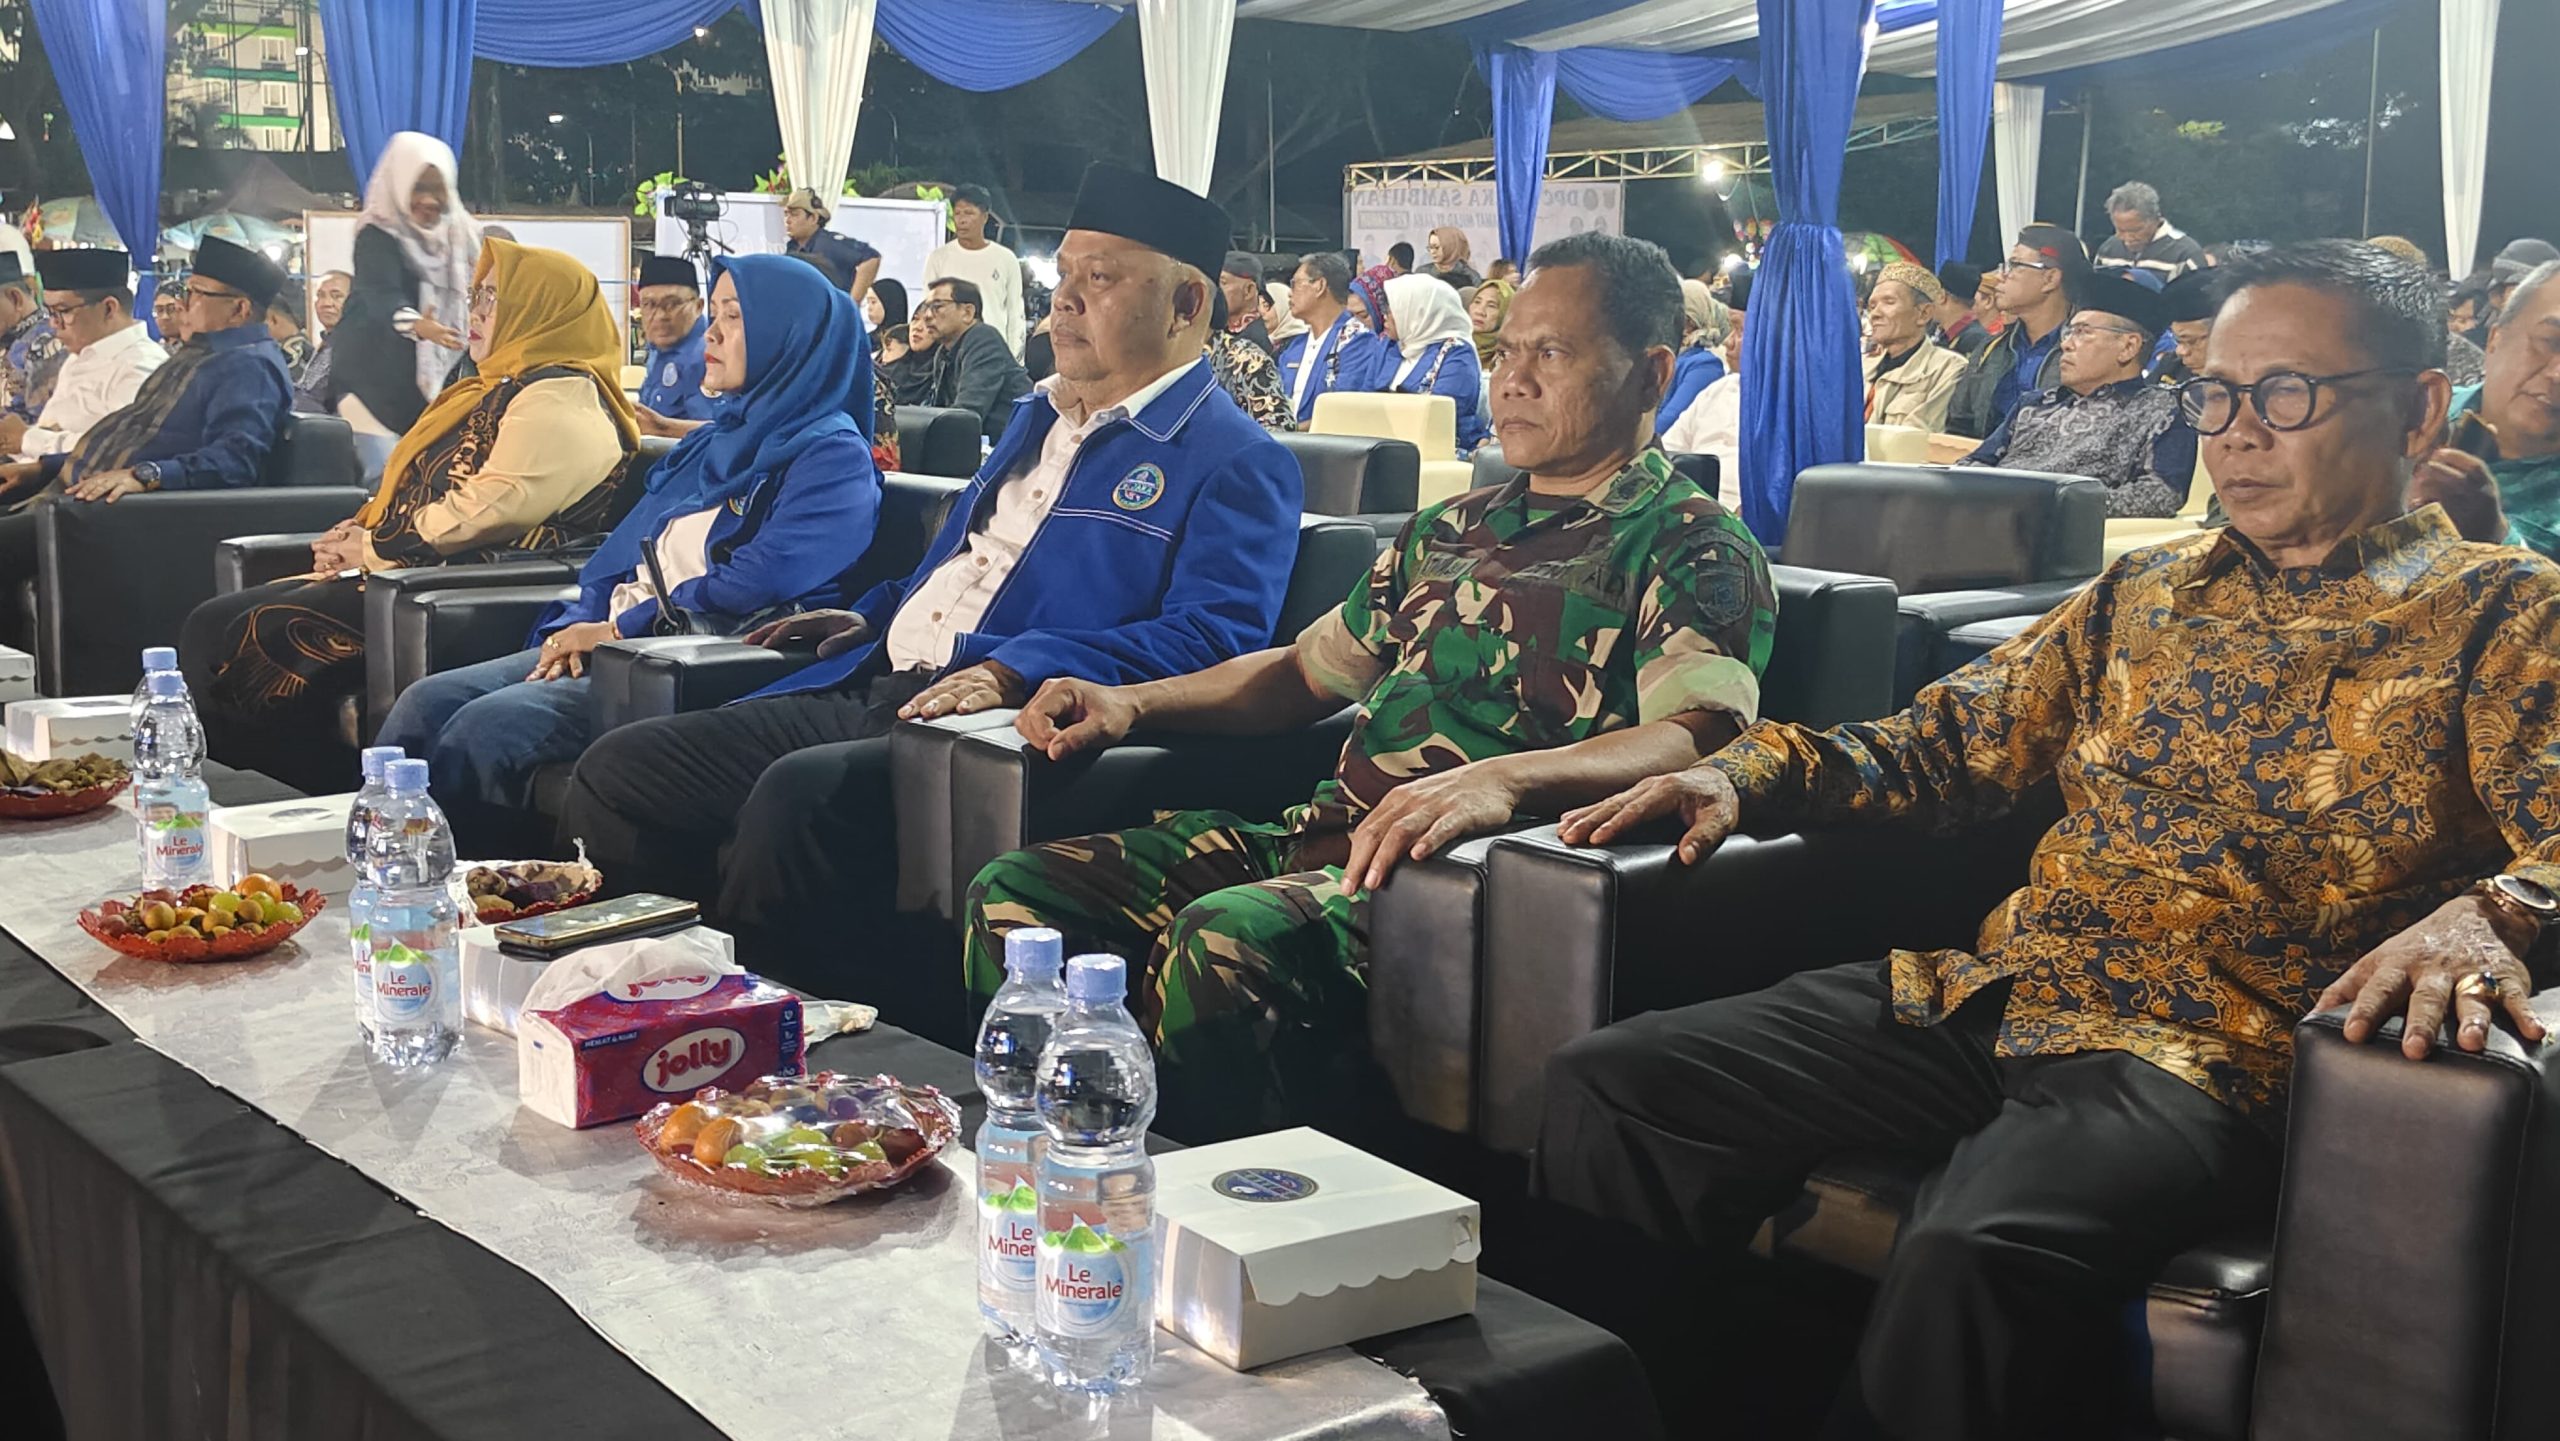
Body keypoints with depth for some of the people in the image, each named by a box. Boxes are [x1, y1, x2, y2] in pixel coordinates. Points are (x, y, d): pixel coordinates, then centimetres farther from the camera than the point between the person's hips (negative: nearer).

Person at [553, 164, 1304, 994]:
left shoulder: (1236, 465, -3)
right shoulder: (1040, 417, 25)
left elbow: (1216, 637, -18)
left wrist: (1015, 672, -27)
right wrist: (876, 618, 20)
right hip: (868, 690, 9)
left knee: (802, 791, -35)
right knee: (620, 770, -4)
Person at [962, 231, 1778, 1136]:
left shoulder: (1694, 547, 1)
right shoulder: (1451, 529, 25)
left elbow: (1701, 738, -17)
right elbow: (1308, 672, 31)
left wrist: (1503, 777, -35)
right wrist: (1134, 704, 13)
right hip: (1323, 830, 8)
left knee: (1228, 940, -37)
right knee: (1014, 893, -8)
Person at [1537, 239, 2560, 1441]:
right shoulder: (2145, 596, 22)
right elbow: (1948, 744, 22)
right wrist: (1745, 773, 5)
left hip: (2213, 1051, -6)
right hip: (1998, 991, 6)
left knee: (1966, 1255, -38)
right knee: (1604, 1091, -10)